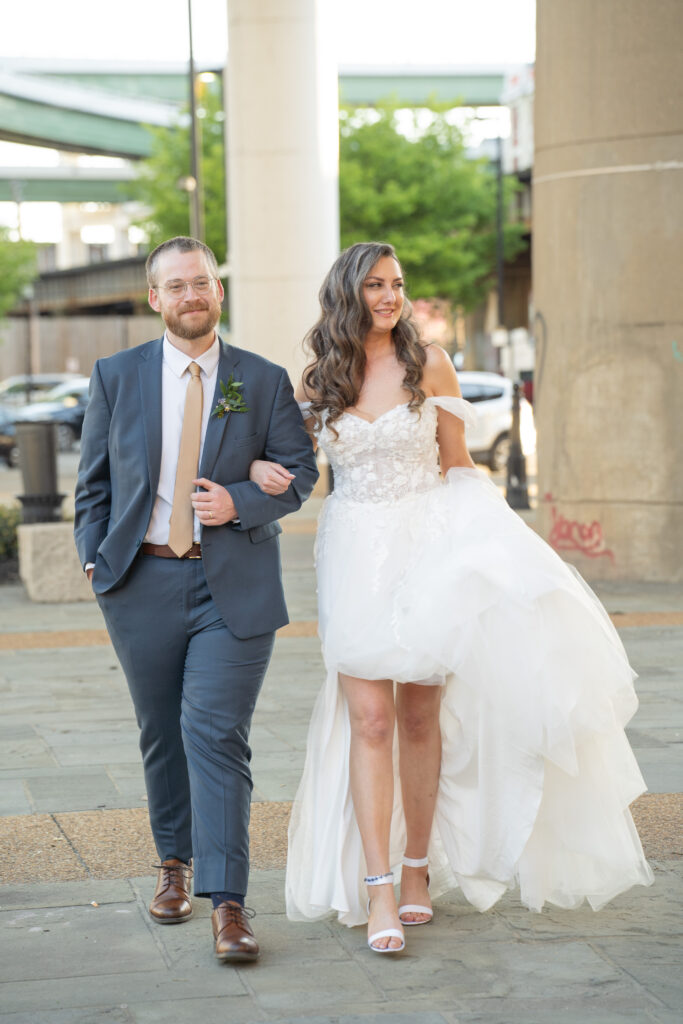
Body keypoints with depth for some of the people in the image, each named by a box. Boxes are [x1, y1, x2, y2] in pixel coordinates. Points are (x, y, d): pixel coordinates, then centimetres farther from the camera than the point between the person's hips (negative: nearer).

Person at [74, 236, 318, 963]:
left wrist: (238, 503, -15)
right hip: (143, 582, 2)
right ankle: (174, 865, 33)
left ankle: (227, 903, -11)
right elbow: (94, 479, 10)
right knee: (161, 734, 13)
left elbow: (299, 472, 3)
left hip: (234, 584, -2)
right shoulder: (116, 377, 6)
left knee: (217, 735, -11)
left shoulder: (264, 381, 3)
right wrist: (94, 559, 1)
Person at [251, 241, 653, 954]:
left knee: (420, 715, 4)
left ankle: (417, 867, 18)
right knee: (369, 718, -7)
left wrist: (476, 544, -3)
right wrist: (259, 467, -6)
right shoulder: (318, 380, 6)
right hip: (355, 551, 0)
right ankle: (377, 889, -9)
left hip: (427, 545, 0)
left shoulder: (428, 364, 2)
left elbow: (456, 464, 6)